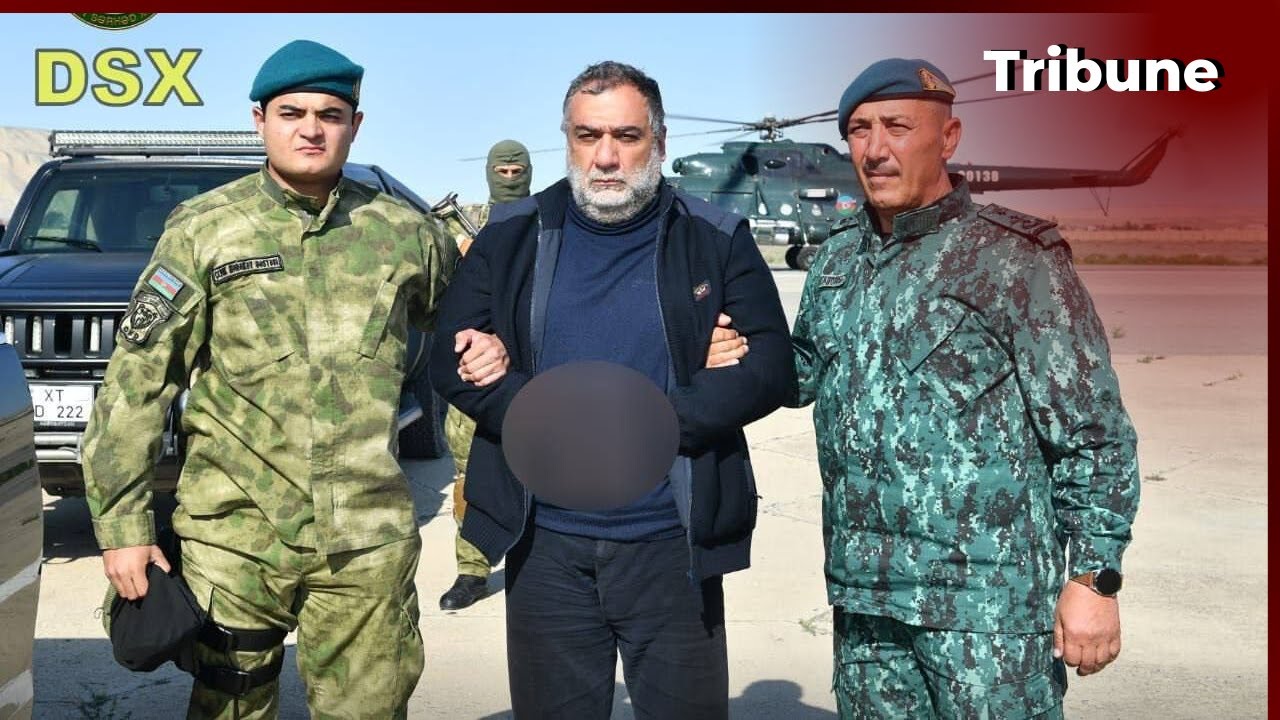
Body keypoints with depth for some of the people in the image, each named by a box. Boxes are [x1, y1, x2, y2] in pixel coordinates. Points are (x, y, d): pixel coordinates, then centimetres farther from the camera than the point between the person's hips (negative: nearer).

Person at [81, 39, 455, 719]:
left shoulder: (404, 234, 5)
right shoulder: (202, 229, 0)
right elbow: (137, 382, -1)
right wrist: (123, 523, -5)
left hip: (368, 542, 1)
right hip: (233, 538, -1)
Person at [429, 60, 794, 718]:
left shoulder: (715, 241, 1)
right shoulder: (512, 237, 5)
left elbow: (770, 368, -5)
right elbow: (451, 362, 1)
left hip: (673, 546, -1)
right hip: (544, 545, 2)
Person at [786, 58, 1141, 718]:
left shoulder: (1012, 256, -8)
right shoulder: (837, 260, 10)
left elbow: (1092, 429, -8)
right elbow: (801, 373, 22)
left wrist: (1095, 577, -11)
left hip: (987, 596, -6)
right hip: (862, 590, 6)